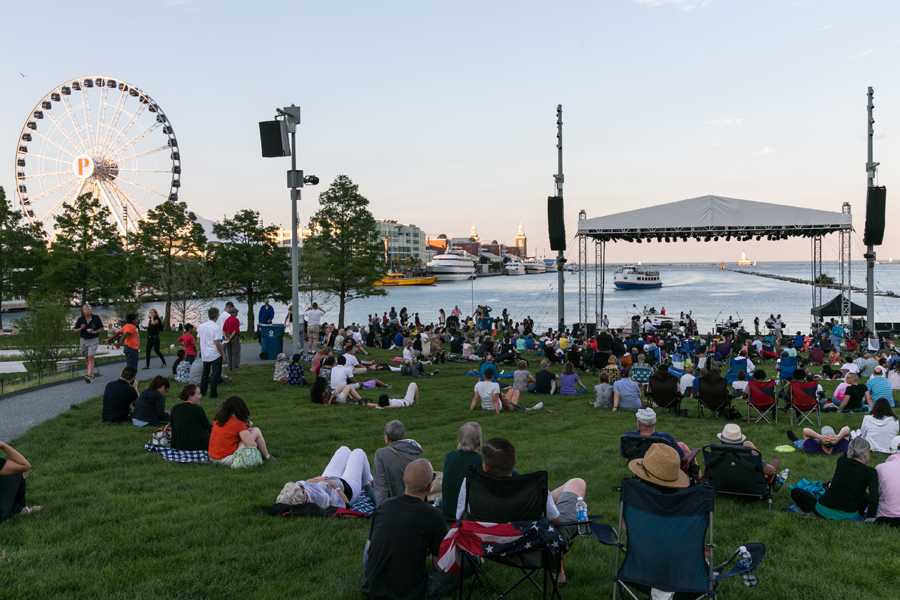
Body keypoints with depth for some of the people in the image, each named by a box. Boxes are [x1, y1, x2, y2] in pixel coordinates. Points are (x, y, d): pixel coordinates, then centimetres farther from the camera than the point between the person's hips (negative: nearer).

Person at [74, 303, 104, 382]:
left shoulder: (96, 318, -6)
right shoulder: (80, 319, -3)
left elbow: (101, 328, 3)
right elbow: (75, 330, 5)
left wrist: (95, 332, -16)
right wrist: (81, 328, -17)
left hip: (93, 340, -3)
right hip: (83, 340, 3)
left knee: (90, 357, -13)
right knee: (86, 358, 12)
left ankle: (89, 376, -17)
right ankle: (92, 372, 29)